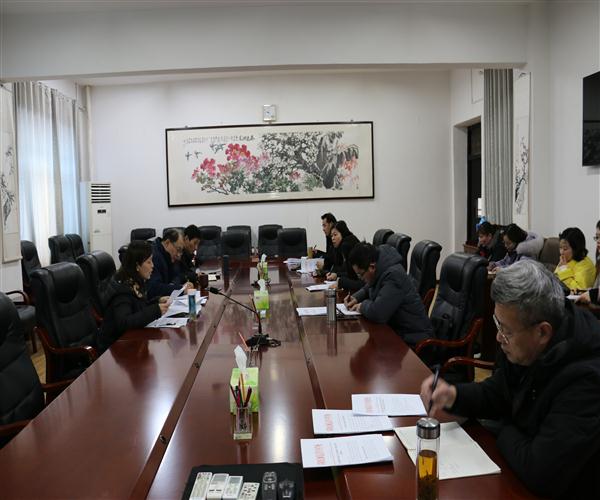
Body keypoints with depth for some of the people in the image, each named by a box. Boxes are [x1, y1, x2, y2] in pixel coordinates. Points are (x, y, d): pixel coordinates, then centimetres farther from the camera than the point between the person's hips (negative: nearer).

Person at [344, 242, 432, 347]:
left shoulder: (394, 276, -26)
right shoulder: (381, 271, 2)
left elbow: (377, 313, -33)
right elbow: (368, 288, 25)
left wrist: (363, 306, -13)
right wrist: (356, 298, 6)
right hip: (394, 328, 8)